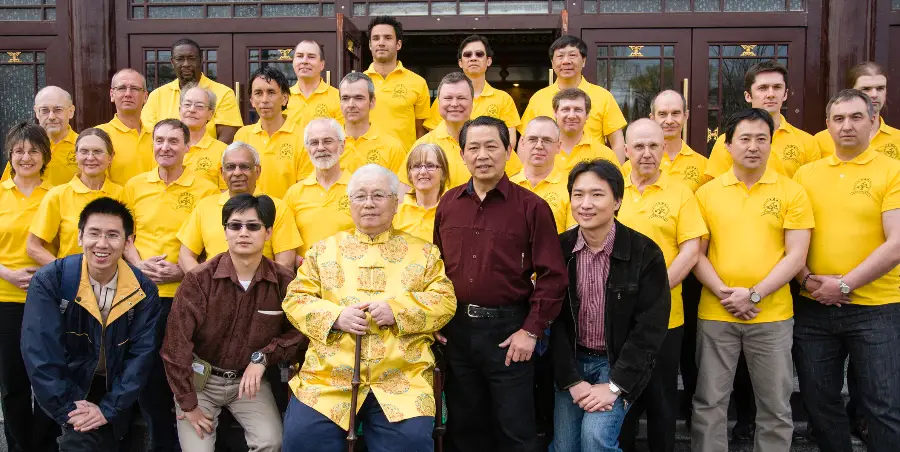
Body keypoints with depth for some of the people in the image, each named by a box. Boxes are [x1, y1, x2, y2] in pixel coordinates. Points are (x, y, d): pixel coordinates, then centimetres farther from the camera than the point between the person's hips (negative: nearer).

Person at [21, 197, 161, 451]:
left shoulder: (143, 291, -10)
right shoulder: (49, 282, -15)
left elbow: (142, 354, -10)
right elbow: (39, 352, -18)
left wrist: (109, 408, -17)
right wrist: (67, 409, -21)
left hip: (116, 392, 2)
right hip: (71, 388, -2)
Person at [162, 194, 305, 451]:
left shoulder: (284, 281, -10)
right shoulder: (199, 279, -16)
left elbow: (297, 332, 0)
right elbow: (176, 344, -13)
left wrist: (263, 357, -15)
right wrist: (188, 403, -9)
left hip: (250, 379, 1)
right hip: (200, 378, -1)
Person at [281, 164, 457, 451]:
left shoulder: (423, 252, 14)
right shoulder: (324, 249, 16)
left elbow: (445, 301, 5)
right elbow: (295, 299, 10)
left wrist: (397, 309, -11)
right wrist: (335, 316, -9)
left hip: (402, 381, -1)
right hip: (327, 378, 1)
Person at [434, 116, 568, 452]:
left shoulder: (532, 206, -7)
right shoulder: (448, 203, 5)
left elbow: (552, 276, -9)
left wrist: (531, 331, -13)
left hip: (508, 329, -4)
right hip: (456, 328, 4)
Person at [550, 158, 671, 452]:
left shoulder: (645, 253, -12)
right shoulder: (559, 249, -5)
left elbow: (650, 327, -12)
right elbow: (554, 320, -3)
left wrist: (615, 386, -17)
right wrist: (572, 380, -11)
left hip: (620, 362, -3)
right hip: (572, 362, 3)